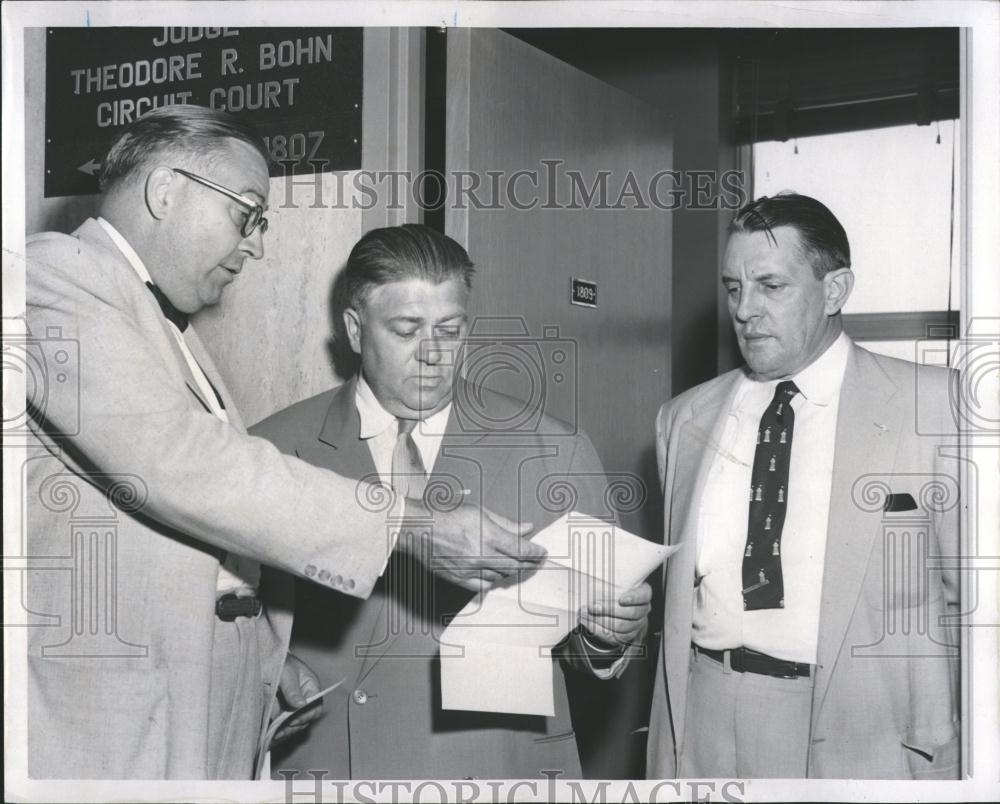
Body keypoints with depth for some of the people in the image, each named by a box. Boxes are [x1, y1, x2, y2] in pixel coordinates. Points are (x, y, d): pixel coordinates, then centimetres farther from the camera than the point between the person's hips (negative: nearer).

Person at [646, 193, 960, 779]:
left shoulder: (933, 407, -4)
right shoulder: (685, 419, 8)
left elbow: (970, 594, -2)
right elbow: (681, 589, 10)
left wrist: (951, 750, -5)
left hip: (858, 735, -3)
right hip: (701, 728, 3)